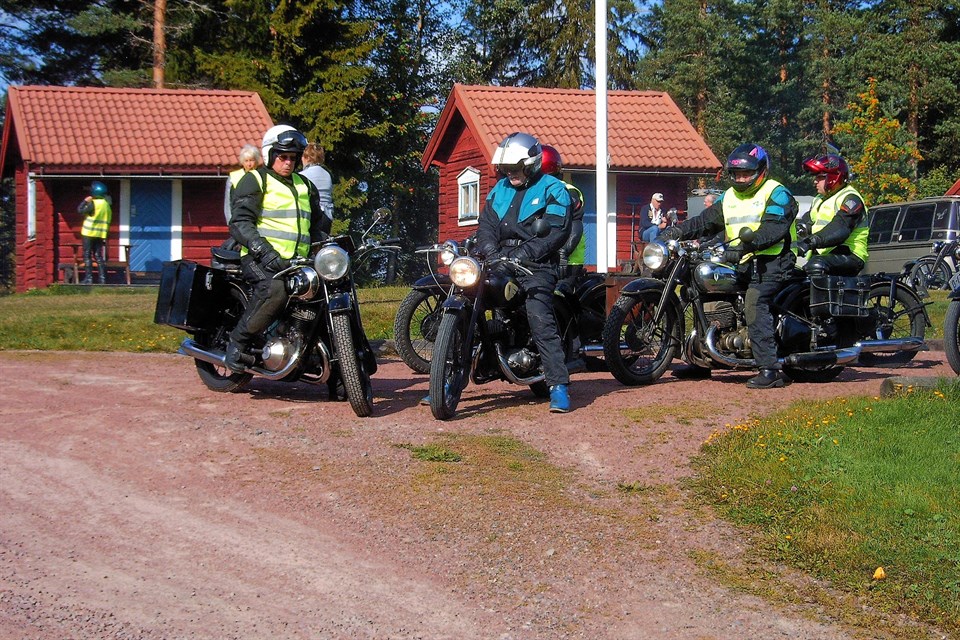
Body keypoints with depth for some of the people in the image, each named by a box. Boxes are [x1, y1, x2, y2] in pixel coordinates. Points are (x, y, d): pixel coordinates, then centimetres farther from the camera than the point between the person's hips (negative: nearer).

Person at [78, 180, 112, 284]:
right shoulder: (107, 205, 9)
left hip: (89, 233, -6)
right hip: (101, 234, 6)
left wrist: (85, 201, -3)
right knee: (98, 256, 10)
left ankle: (88, 278, -5)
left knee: (87, 256, -1)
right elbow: (108, 220, 14)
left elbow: (80, 210, -14)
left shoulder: (93, 203, -14)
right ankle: (102, 278, 4)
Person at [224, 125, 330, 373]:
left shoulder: (305, 185, 24)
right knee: (275, 289, -37)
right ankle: (237, 341, -23)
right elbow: (240, 222, -9)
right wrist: (265, 252, -23)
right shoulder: (255, 180, 3)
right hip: (261, 259, -6)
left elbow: (319, 222, 34)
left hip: (297, 262, 7)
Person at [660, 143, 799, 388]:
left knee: (754, 302, -30)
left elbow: (773, 228, -19)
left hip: (770, 262, -8)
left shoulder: (776, 193, -3)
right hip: (739, 265, 8)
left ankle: (770, 369, -34)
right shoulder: (729, 197, 22)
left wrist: (747, 245, -36)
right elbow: (705, 221, 15)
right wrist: (677, 231, -3)